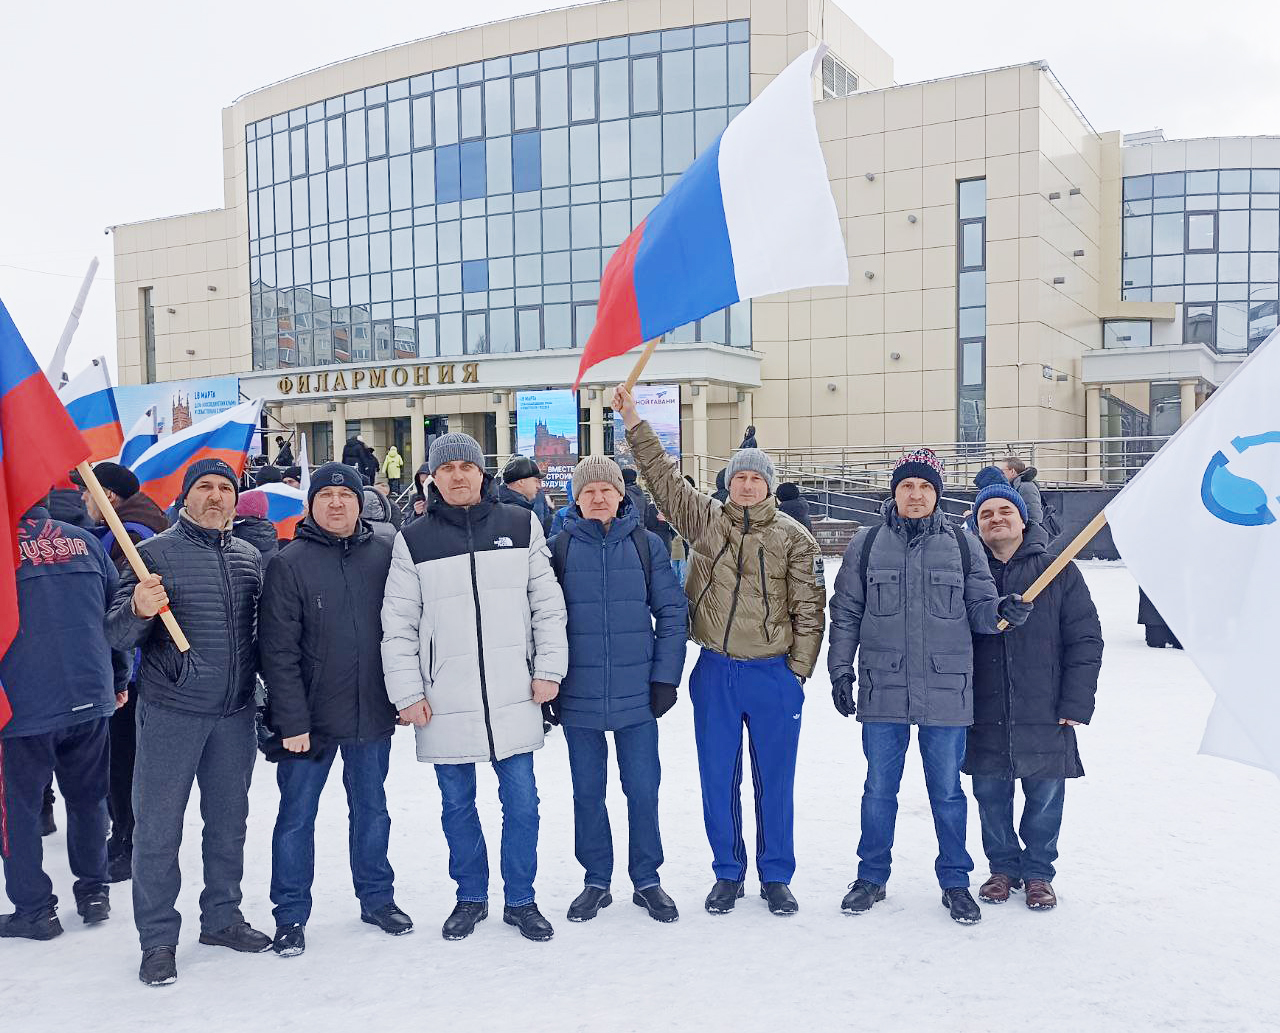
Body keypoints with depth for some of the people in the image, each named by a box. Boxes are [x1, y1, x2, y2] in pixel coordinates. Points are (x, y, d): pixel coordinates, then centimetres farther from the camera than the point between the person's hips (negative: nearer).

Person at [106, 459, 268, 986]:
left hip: (235, 713, 4)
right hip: (170, 712, -4)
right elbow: (117, 635, -8)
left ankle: (221, 917, 29)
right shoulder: (155, 553, -4)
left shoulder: (250, 557, 9)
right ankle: (158, 939, 15)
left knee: (229, 820, 13)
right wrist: (138, 609, -28)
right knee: (158, 825, 2)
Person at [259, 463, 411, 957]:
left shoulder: (385, 553, 0)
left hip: (373, 713, 2)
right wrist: (291, 720, -14)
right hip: (310, 717, -2)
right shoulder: (290, 564, -7)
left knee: (371, 810, 17)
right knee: (297, 815, 9)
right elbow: (278, 650, -10)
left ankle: (377, 897, 33)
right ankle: (291, 916, 24)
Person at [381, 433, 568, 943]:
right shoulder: (414, 540, 2)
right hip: (444, 702, 0)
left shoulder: (521, 525, 4)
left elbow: (548, 603, 6)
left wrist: (549, 668, 1)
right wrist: (407, 692, -4)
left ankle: (521, 900, 23)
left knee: (521, 801, 5)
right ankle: (471, 897, 30)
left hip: (514, 696, 0)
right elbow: (398, 624, 2)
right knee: (457, 805, 12)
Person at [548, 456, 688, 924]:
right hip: (578, 697, 1)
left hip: (637, 696, 0)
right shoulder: (559, 548, 0)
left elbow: (672, 613, 2)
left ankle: (646, 881, 24)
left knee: (643, 791, 7)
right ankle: (596, 882, 27)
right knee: (586, 793, 11)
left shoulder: (647, 545, 0)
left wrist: (665, 677, -4)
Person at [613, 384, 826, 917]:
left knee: (774, 780, 9)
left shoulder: (793, 538, -1)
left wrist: (798, 669, -3)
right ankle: (728, 873, 27)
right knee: (718, 779, 10)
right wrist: (634, 421, -4)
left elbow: (809, 609, 0)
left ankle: (776, 877, 25)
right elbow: (663, 474, 2)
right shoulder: (706, 519, 4)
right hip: (715, 672, 2)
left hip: (773, 674, -1)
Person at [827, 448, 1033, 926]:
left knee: (947, 791, 10)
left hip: (946, 692, 0)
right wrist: (840, 671, 1)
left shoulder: (962, 544, 4)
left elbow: (978, 609, 6)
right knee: (879, 788, 11)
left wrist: (1002, 610, -16)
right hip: (883, 691, 0)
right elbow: (845, 614, 7)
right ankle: (871, 877, 26)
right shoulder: (867, 544, 4)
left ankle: (955, 882, 26)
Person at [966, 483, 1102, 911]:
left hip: (1044, 715, -1)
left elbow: (1086, 640, 0)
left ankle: (1038, 873, 27)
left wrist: (1076, 704, -7)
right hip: (984, 716, 1)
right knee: (990, 795, 10)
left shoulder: (1059, 571, 1)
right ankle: (1003, 867, 30)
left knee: (1045, 797, 8)